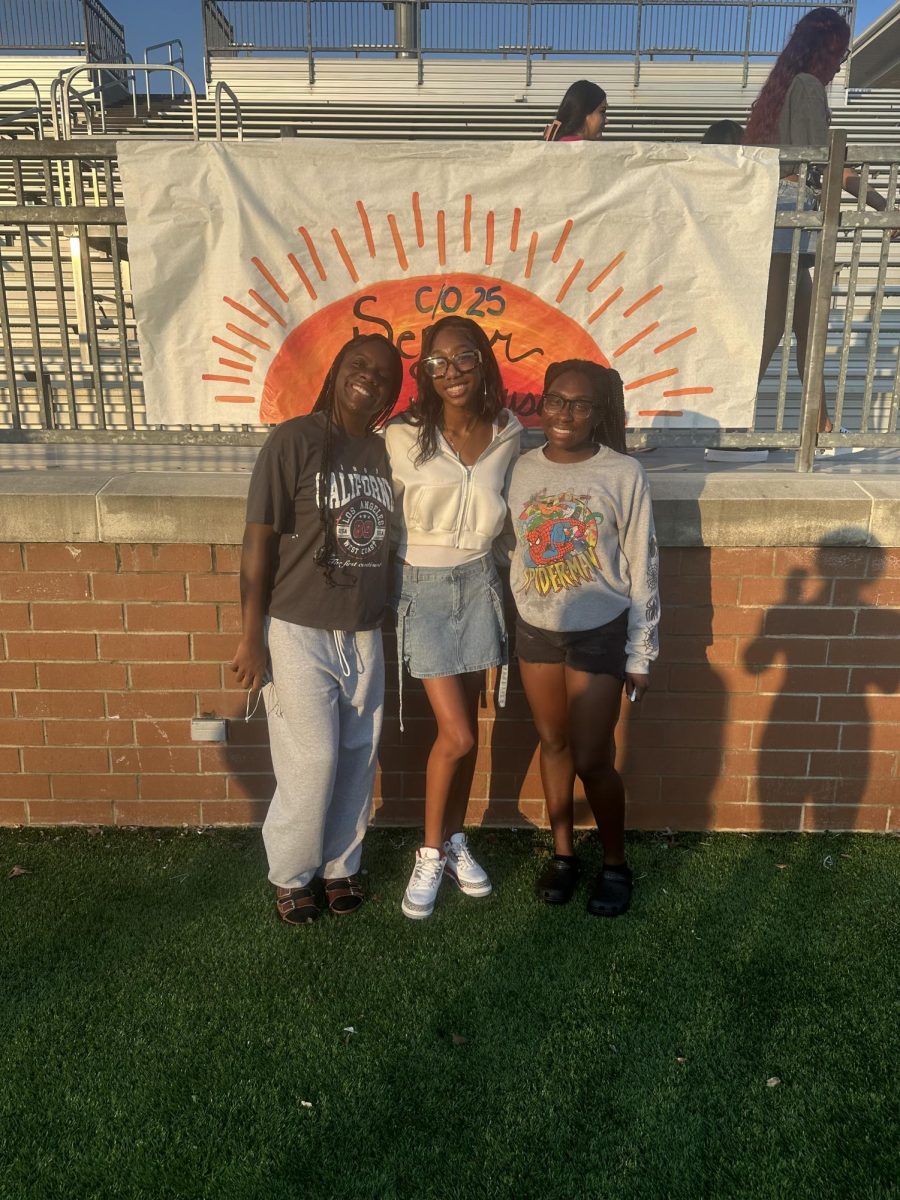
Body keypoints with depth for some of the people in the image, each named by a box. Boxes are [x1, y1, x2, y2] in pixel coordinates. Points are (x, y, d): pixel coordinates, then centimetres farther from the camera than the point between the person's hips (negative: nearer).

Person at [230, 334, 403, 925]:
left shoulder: (385, 452, 5)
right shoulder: (295, 440, -10)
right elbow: (259, 540, -10)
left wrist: (383, 621, 11)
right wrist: (252, 637, -12)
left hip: (364, 634, 5)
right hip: (298, 631, -5)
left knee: (357, 758, 12)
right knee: (312, 761, 0)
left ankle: (340, 864, 32)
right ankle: (290, 875, 23)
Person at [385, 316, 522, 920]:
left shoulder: (507, 434, -2)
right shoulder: (404, 438, -13)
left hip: (479, 582, 4)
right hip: (423, 586, -4)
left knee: (466, 727, 12)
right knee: (456, 735, -5)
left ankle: (456, 840, 33)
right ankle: (431, 853, 18)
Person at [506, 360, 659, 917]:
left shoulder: (624, 474, -12)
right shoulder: (524, 469, 0)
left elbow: (642, 569, -8)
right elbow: (518, 552, 7)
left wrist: (640, 654, -6)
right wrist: (516, 623, 8)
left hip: (599, 634, -4)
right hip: (536, 630, 4)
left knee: (593, 760, -1)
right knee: (554, 745, 15)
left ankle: (616, 863, 24)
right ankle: (564, 853, 34)